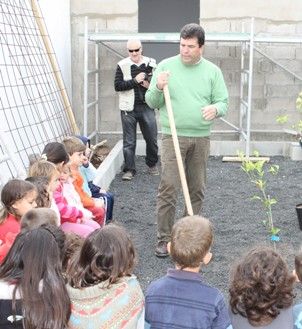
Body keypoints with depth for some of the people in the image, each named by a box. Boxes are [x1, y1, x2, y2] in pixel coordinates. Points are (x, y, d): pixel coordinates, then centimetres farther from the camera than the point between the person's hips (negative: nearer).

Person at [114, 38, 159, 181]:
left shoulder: (151, 64, 4)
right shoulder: (122, 65, 0)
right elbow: (117, 85, -7)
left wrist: (150, 85, -11)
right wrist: (135, 81, -16)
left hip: (147, 107, 1)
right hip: (129, 109, -1)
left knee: (152, 139, 8)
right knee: (129, 142, 3)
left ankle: (152, 164, 29)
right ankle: (129, 170, 11)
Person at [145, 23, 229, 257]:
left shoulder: (212, 71, 6)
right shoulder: (166, 66, 3)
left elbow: (223, 103, 7)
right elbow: (151, 102, 5)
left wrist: (215, 108, -17)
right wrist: (158, 88, -16)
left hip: (201, 139, 2)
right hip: (173, 137, -2)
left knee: (197, 190, 9)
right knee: (168, 189, -7)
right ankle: (164, 240, 0)